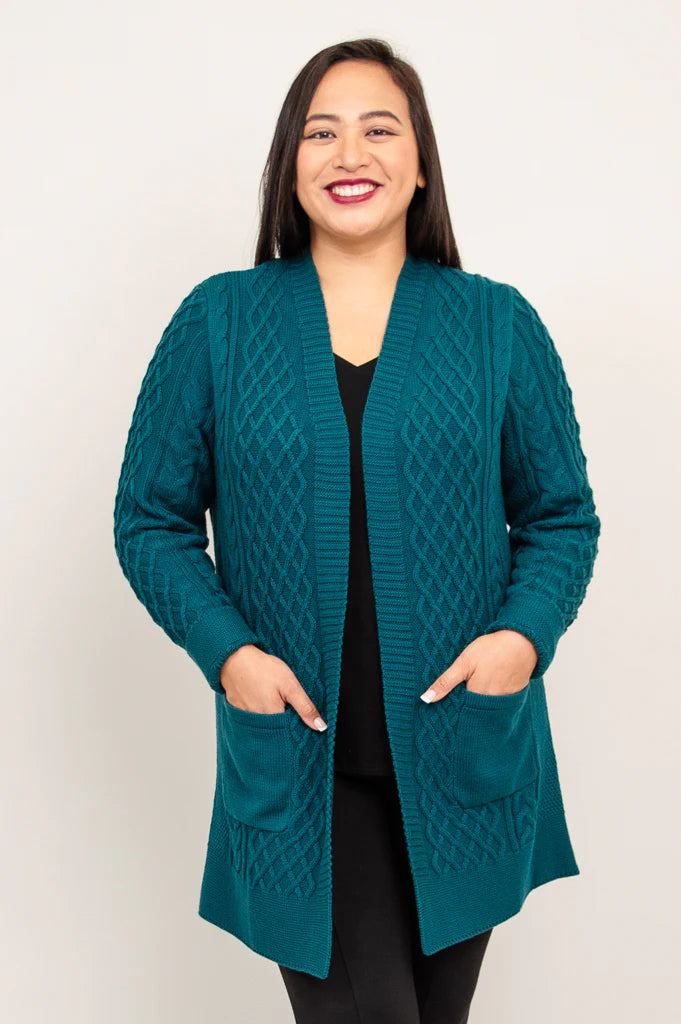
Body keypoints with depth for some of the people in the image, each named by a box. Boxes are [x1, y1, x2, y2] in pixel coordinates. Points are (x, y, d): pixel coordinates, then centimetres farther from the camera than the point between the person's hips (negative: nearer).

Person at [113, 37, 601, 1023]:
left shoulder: (499, 323, 3)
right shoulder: (218, 321, 0)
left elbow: (563, 514, 8)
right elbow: (150, 517, 3)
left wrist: (528, 632, -11)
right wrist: (224, 649, -12)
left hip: (464, 747, 2)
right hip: (296, 753, -1)